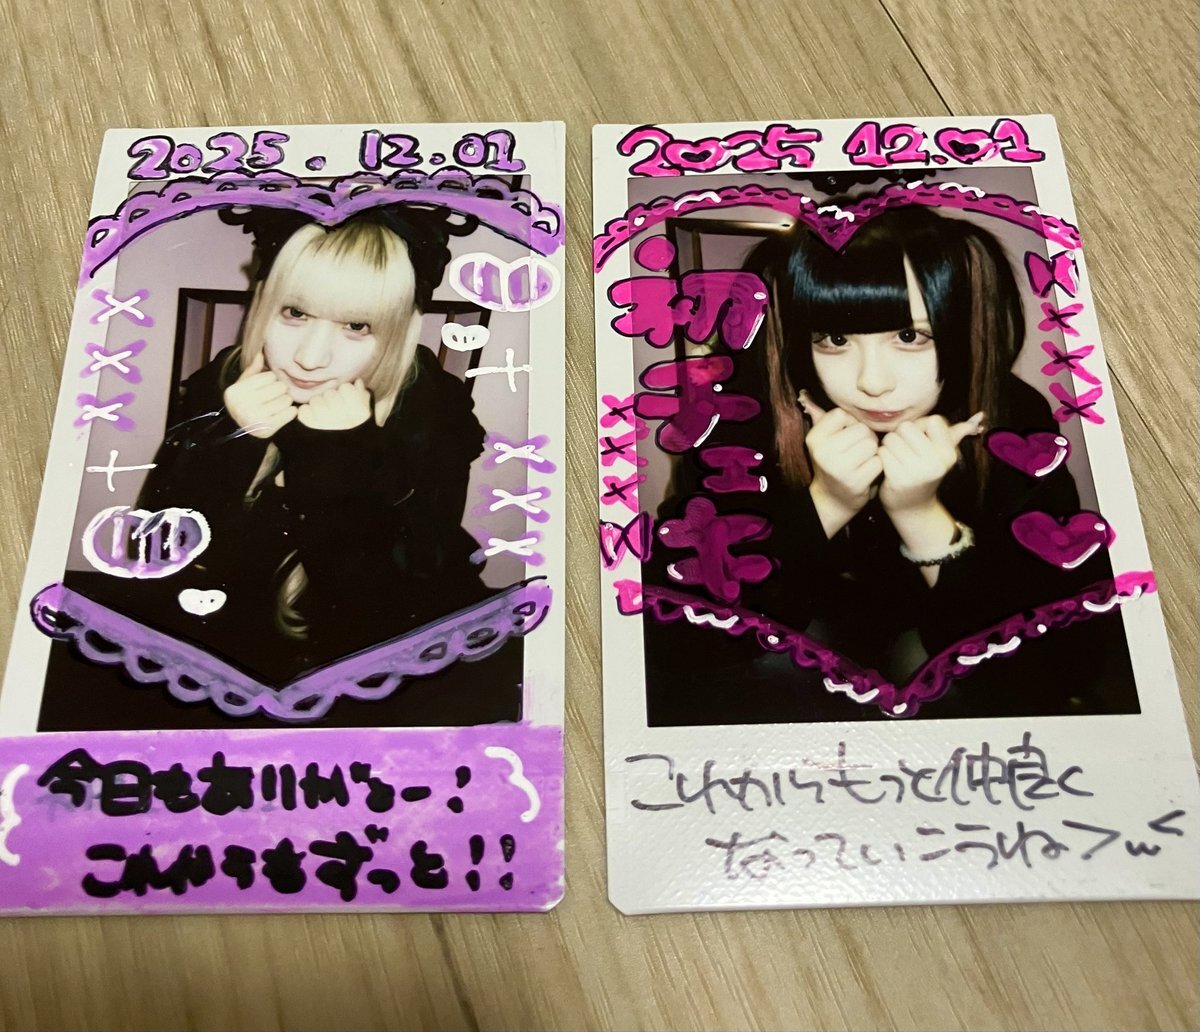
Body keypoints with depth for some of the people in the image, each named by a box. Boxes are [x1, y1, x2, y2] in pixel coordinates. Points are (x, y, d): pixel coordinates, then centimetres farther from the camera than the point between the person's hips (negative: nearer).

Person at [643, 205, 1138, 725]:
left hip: (929, 626, 1)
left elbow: (1058, 655, -26)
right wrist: (824, 503, -38)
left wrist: (921, 516, -39)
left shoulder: (1016, 423, -24)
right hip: (801, 618, 0)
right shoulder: (750, 406, -25)